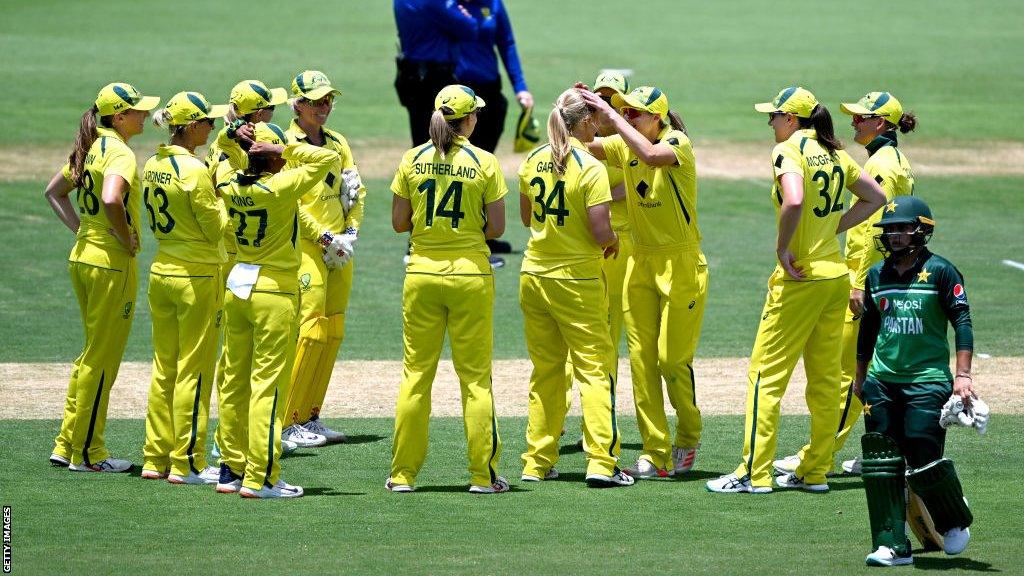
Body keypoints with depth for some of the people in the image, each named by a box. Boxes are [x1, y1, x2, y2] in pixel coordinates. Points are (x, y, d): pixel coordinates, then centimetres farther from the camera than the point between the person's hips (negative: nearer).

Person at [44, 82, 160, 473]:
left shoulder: (91, 147, 11)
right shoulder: (119, 153, -17)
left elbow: (54, 191, 22)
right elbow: (111, 200, -35)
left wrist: (81, 229, 14)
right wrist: (127, 238, -20)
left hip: (82, 256, 9)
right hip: (112, 262, -9)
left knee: (93, 353, 18)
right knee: (102, 358, 0)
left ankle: (67, 444, 21)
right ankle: (86, 453, 6)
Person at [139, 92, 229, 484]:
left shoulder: (153, 166, 6)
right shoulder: (194, 171, -18)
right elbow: (217, 229, -14)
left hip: (161, 273, 8)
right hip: (197, 276, -8)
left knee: (164, 367, 12)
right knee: (194, 370, -1)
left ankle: (157, 458, 15)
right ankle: (187, 463, 2)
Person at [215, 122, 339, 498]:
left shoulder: (231, 187, 1)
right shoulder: (279, 187, -17)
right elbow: (328, 158, -14)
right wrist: (283, 149, -13)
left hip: (237, 284, 7)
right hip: (275, 290, -7)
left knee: (235, 381, 13)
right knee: (268, 385, -4)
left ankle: (232, 469, 19)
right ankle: (260, 478, -4)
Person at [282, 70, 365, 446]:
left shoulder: (337, 143, 15)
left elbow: (355, 191, 15)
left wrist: (351, 233, 0)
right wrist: (325, 238, -15)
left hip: (339, 250, 7)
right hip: (306, 247, -7)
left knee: (333, 333, 6)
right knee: (310, 332, -13)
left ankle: (310, 417, 13)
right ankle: (288, 424, -9)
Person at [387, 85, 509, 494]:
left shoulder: (413, 160, -1)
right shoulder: (484, 163, -7)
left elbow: (398, 223, 2)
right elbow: (496, 227, -6)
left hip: (422, 274, 2)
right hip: (470, 274, -2)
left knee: (416, 373, 7)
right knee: (475, 376, 4)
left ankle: (403, 473, 9)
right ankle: (483, 474, 5)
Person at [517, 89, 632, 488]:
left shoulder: (533, 161, 5)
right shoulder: (590, 167, -15)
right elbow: (601, 234, -18)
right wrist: (613, 240, 2)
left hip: (534, 275, 6)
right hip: (576, 280, -6)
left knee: (545, 372, 14)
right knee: (594, 369, -1)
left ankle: (538, 462, 15)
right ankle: (601, 462, -9)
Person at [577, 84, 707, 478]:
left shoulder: (678, 143, -15)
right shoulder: (624, 146, 4)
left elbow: (651, 155, -36)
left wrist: (610, 115, -32)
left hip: (680, 263, -6)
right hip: (641, 261, 6)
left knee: (673, 359, -4)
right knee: (641, 358, 2)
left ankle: (687, 439, 19)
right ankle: (655, 453, 6)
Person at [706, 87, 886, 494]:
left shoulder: (789, 149, -12)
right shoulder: (835, 154, 11)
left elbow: (794, 201, -29)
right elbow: (875, 198, 20)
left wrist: (782, 247, -17)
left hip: (800, 278, -8)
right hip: (836, 276, 8)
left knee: (766, 373, -2)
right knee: (825, 377, 11)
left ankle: (755, 473, -4)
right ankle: (816, 472, 15)